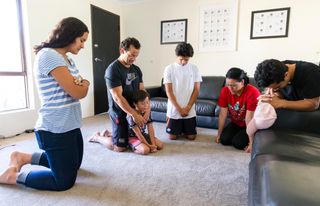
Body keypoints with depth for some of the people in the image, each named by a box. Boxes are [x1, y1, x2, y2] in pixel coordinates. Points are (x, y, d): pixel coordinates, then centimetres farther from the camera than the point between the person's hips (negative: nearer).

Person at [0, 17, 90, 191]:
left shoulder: (67, 59, 12)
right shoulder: (49, 55, -18)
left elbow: (82, 89, 8)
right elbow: (78, 93, -20)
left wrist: (79, 84, -14)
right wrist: (83, 84, 1)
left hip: (70, 126, 10)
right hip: (55, 130, -9)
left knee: (73, 166, 24)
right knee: (65, 181, 4)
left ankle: (24, 158, 31)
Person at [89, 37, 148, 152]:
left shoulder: (136, 69, 5)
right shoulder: (113, 69, -18)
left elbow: (142, 91, 3)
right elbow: (118, 97, -23)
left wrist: (147, 109, -13)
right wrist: (134, 115, -25)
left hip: (135, 110, 8)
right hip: (120, 112, -7)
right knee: (120, 147, -1)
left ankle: (108, 134, 35)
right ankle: (98, 137, 26)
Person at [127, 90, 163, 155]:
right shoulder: (131, 116, -26)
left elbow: (150, 129, -9)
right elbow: (138, 134, -24)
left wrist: (153, 144, -17)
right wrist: (149, 145, -21)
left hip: (143, 134, 7)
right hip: (133, 137, -6)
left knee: (160, 145, -7)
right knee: (145, 150, -30)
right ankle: (134, 147, -2)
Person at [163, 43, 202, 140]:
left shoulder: (194, 68, 0)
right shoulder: (169, 69, -6)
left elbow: (196, 90, -1)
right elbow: (169, 92, -8)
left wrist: (187, 108, -9)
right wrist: (179, 109, -12)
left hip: (190, 110, 2)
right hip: (174, 109, -1)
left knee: (191, 137, 4)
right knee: (172, 137, 2)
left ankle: (183, 129, 36)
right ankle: (179, 128, 35)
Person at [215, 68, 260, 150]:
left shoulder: (253, 92, -29)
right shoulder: (225, 91, -15)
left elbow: (249, 118, -28)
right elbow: (222, 114, -12)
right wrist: (219, 134, -7)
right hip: (235, 123, 5)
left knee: (237, 142, -22)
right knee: (224, 139, -14)